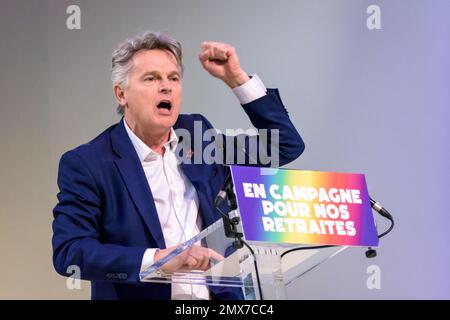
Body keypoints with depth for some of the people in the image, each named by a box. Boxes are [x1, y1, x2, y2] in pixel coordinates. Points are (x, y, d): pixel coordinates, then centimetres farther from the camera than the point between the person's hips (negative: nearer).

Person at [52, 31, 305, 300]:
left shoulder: (197, 134, 10)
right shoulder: (86, 164, -4)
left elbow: (286, 145, 14)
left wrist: (236, 77, 5)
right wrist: (158, 257, -26)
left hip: (219, 295, 4)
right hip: (139, 294, -3)